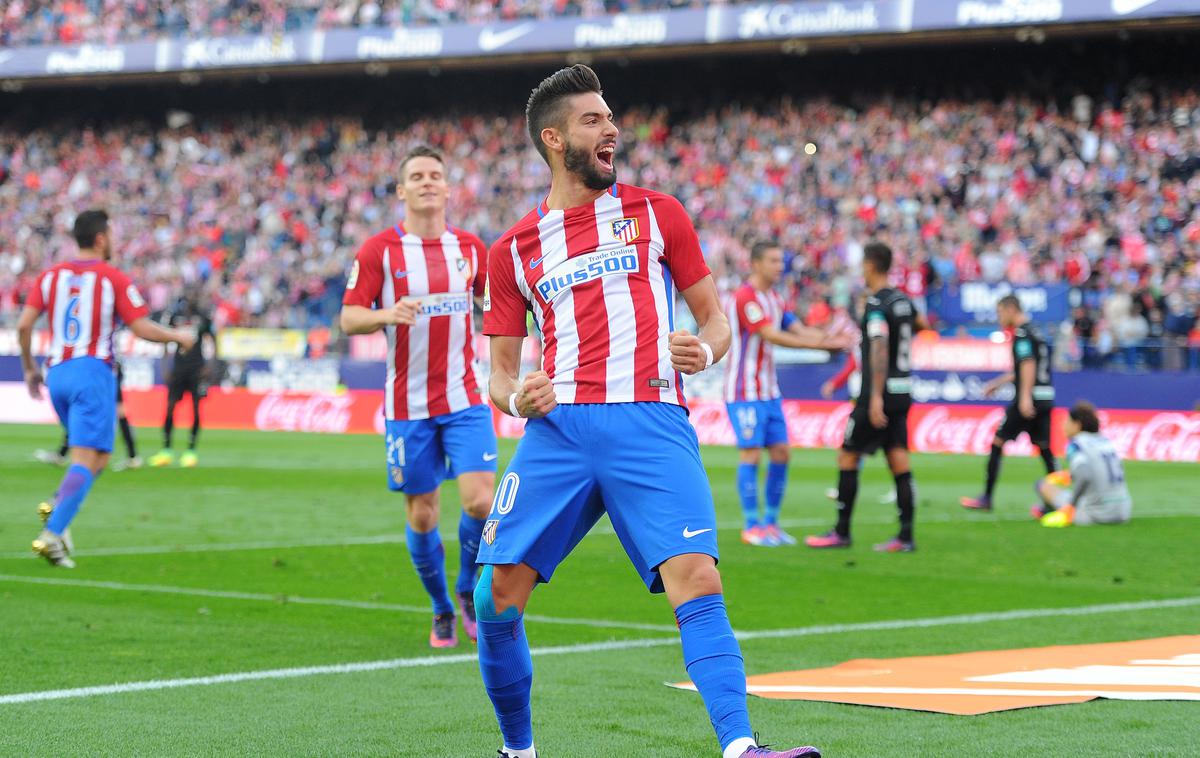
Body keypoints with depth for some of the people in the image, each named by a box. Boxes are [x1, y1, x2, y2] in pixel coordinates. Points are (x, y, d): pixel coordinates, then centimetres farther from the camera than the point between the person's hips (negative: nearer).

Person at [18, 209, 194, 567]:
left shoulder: (51, 276, 9)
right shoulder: (115, 279, -4)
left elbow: (23, 325, 2)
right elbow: (142, 329, -8)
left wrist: (30, 368, 15)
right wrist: (179, 337, 10)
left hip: (57, 373, 6)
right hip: (92, 373, -6)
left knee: (97, 456, 21)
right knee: (88, 460, -8)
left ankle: (56, 507, -3)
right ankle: (52, 535, -23)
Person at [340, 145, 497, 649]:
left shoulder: (470, 247, 6)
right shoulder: (378, 250, -4)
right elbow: (348, 318, -6)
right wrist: (386, 314, -25)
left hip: (464, 398, 1)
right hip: (408, 405, -1)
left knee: (480, 499, -13)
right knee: (422, 512, 5)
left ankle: (469, 591, 14)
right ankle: (442, 611, 25)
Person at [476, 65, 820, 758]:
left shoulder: (657, 213, 15)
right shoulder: (514, 250, 17)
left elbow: (715, 318, 17)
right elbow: (500, 369, 20)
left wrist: (703, 351, -7)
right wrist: (516, 397, -4)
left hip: (651, 423, -2)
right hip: (559, 426, 2)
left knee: (697, 582, -21)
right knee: (498, 594, -7)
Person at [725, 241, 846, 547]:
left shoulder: (774, 299, 14)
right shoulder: (745, 297, -15)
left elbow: (798, 330, 7)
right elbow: (771, 336, -23)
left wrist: (829, 337, -12)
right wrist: (817, 343, -27)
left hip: (769, 392, 9)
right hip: (745, 392, -9)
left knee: (781, 453, 6)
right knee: (751, 455, -8)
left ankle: (771, 523, 13)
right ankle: (752, 526, -2)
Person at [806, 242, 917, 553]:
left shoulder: (876, 304, -14)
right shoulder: (902, 300, 11)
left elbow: (880, 349, -23)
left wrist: (875, 396, -26)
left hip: (880, 393, -8)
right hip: (903, 392, 8)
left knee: (848, 457, 2)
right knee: (899, 463, 5)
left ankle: (842, 532, 6)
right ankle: (906, 536, 0)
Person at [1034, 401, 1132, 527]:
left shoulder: (1075, 444, -8)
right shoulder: (1105, 441, 12)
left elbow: (1084, 476, -26)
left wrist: (1069, 507, -21)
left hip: (1094, 515, -6)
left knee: (1042, 484, 8)